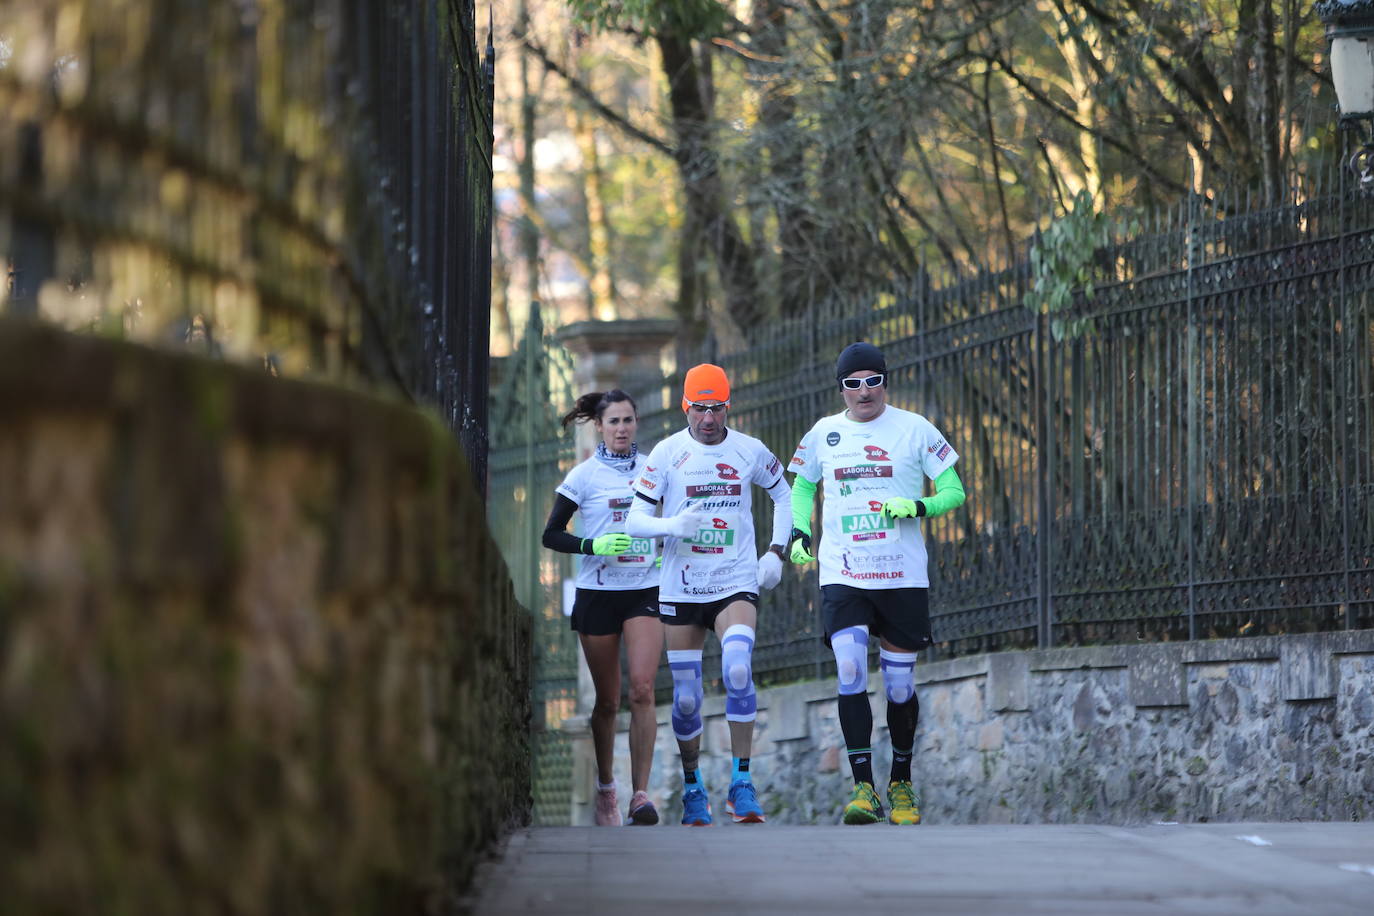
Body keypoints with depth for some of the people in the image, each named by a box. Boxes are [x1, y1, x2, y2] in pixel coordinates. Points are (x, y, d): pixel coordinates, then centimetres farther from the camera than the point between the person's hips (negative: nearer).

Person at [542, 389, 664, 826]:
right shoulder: (585, 475, -1)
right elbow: (551, 534, -1)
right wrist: (593, 546, -17)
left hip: (645, 590, 1)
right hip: (598, 590, -1)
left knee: (642, 689, -16)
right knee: (607, 700, 5)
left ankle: (640, 793, -16)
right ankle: (605, 788, 23)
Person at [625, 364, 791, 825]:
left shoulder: (750, 451, 2)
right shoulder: (667, 453, -2)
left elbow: (784, 495, 20)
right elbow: (635, 520, -2)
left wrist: (776, 549, 9)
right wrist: (673, 526, -22)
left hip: (736, 583, 0)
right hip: (681, 589, 0)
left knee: (738, 671, -23)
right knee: (686, 696, 2)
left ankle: (741, 783, -15)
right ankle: (692, 788, 21)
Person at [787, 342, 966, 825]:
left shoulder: (914, 429, 0)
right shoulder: (823, 434, 6)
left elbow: (954, 491, 2)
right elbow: (802, 486, 22)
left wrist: (919, 507, -18)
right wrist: (799, 531, 4)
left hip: (902, 576, -1)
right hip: (842, 576, 1)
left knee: (900, 685, 5)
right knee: (850, 673, -16)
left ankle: (900, 783, 24)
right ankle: (863, 788, -14)